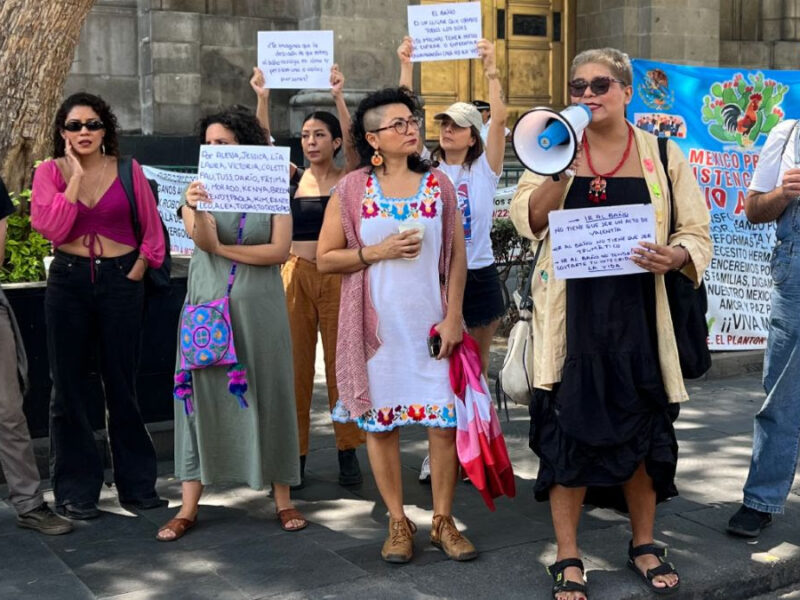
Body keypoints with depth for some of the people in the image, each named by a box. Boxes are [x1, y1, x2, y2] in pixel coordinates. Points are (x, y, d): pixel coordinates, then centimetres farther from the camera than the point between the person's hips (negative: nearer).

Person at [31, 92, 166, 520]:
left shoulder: (127, 170, 2)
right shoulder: (49, 172, 1)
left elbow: (152, 228, 7)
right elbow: (52, 228, -13)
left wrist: (140, 266, -3)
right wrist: (75, 177, -13)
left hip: (120, 280, 0)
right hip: (68, 281, 1)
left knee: (122, 385, 5)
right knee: (69, 387, 4)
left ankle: (137, 484, 16)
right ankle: (75, 491, 13)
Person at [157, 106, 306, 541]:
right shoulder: (198, 192, 5)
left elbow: (279, 251, -7)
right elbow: (204, 240, -14)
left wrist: (222, 249, -8)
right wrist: (197, 211, -35)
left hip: (259, 309, -1)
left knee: (268, 396, 4)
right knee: (202, 396, 1)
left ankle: (283, 499, 14)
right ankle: (188, 508, 8)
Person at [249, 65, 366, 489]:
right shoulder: (292, 178, 9)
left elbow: (353, 142, -15)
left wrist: (338, 96, -26)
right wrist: (262, 98, -16)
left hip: (337, 276, -2)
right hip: (296, 275, 2)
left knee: (341, 364, 2)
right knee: (295, 365, 4)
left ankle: (348, 453, 12)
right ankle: (295, 454, 12)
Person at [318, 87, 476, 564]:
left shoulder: (438, 183, 5)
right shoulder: (352, 188, 1)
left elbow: (457, 255, 5)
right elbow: (326, 258, 1)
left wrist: (453, 317, -3)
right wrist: (378, 251, -12)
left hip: (431, 322, 1)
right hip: (377, 323, -1)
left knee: (445, 418, 0)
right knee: (380, 421, 5)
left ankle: (443, 520, 16)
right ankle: (398, 523, 19)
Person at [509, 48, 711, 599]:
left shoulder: (663, 155, 4)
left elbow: (697, 234, 4)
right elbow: (528, 221, -5)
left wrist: (676, 255, -18)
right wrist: (561, 168, -18)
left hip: (637, 315, 1)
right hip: (571, 315, 0)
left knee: (643, 431, 8)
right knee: (568, 430, 1)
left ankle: (644, 544, 30)